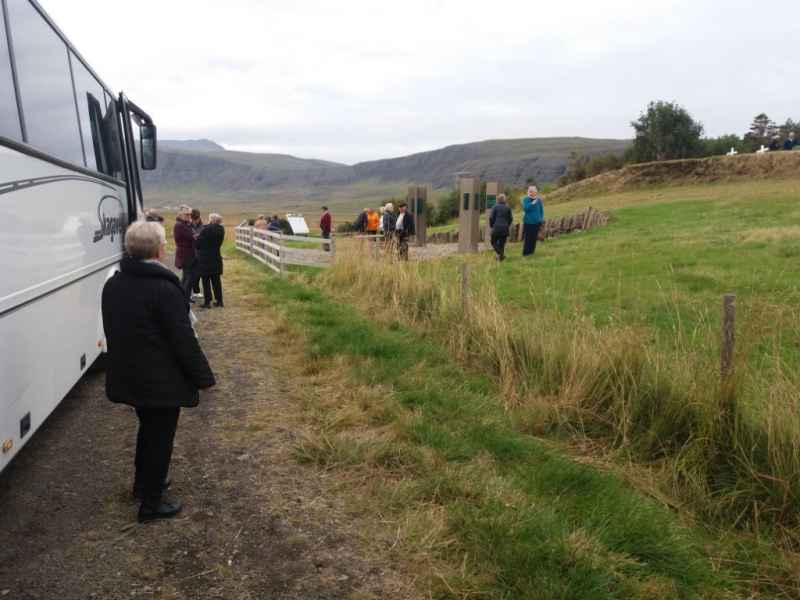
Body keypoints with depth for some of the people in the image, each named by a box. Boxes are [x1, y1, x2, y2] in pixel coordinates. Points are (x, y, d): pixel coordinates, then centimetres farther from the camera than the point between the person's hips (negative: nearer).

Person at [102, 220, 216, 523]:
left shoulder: (112, 285, 3)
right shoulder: (165, 289, -24)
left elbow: (113, 331, 14)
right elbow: (183, 340, -22)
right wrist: (203, 376, -11)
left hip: (128, 375, 8)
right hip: (162, 380, -8)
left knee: (148, 428, 27)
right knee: (160, 437, 7)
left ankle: (143, 483, 44)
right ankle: (151, 504, 19)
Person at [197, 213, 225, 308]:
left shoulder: (206, 229, -17)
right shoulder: (221, 229, 2)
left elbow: (198, 243, -10)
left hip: (205, 258, -6)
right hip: (216, 258, 6)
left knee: (206, 280, 3)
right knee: (216, 280, 12)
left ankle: (207, 301, 5)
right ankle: (219, 301, 16)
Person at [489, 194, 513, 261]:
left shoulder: (495, 207, -4)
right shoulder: (507, 207, 6)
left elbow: (491, 217, -8)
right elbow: (511, 218, 6)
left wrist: (491, 225, 7)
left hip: (496, 228, -3)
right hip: (505, 228, 3)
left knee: (494, 242, 8)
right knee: (502, 243, 12)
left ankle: (499, 253, -14)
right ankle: (501, 257, 9)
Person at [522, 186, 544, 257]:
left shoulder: (538, 200, 2)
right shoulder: (525, 199, -3)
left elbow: (541, 210, 10)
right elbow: (525, 208, -17)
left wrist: (541, 218, 4)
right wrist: (532, 203, -24)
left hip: (536, 222, 2)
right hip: (528, 222, -2)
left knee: (534, 238, 6)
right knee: (527, 238, -4)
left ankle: (531, 251, 18)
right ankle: (525, 252, 5)